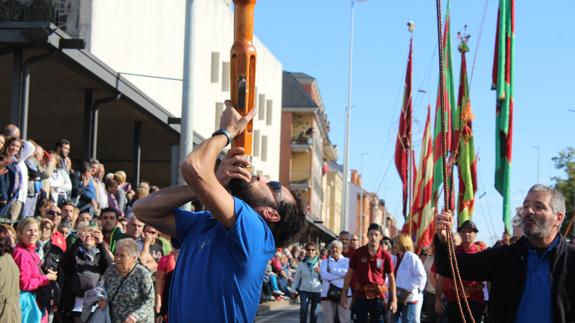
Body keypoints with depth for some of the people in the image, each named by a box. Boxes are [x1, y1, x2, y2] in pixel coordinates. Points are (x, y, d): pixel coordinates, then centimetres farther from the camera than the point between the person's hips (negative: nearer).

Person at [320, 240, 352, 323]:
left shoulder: (347, 261, 12)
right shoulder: (325, 262, 13)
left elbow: (347, 272, -8)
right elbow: (324, 275, -6)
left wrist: (332, 270, -4)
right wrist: (341, 275, -7)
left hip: (345, 293, -1)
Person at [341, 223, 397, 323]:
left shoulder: (385, 255, -3)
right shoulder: (358, 253, -1)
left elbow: (391, 277, 3)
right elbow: (350, 274, 5)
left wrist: (394, 300, -2)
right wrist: (344, 295, 1)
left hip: (378, 296, 0)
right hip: (360, 296, 0)